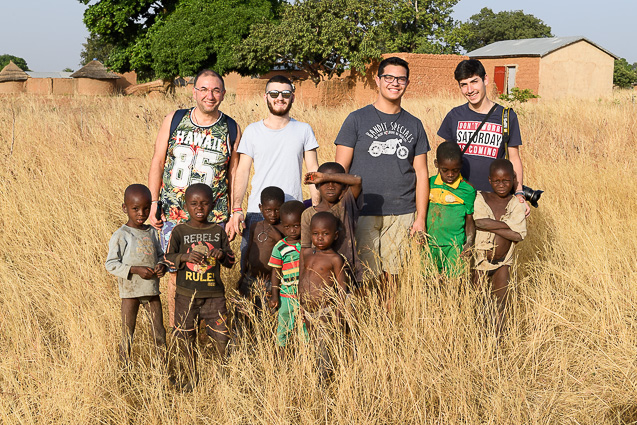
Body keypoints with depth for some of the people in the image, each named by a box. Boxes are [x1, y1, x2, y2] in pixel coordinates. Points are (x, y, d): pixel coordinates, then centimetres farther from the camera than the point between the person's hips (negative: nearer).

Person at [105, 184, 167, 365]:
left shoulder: (151, 232, 7)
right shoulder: (120, 236, -10)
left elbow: (160, 254, 17)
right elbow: (111, 264, -12)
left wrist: (162, 266, -6)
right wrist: (135, 270, -21)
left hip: (152, 289, 5)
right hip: (130, 291, -4)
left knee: (159, 332, 9)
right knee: (127, 335, 5)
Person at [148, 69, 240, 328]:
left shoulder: (232, 129, 2)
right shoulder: (174, 120, 3)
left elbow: (233, 174, 7)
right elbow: (157, 163, 7)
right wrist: (153, 203, 2)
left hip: (213, 218, 0)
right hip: (173, 215, 1)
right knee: (176, 275, 3)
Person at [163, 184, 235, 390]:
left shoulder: (218, 231, 4)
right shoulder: (179, 231, 0)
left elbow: (231, 261, 8)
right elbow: (168, 258, -3)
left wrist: (223, 255, -14)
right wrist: (185, 257, -21)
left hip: (214, 294, 0)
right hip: (186, 294, 0)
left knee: (221, 337, -3)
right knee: (185, 337, 8)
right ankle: (193, 378, 26)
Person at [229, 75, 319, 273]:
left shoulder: (303, 130, 7)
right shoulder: (252, 131, 7)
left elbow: (313, 171, 6)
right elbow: (242, 172, 6)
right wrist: (236, 209, -5)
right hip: (257, 212, 0)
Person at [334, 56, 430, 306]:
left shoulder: (414, 125, 13)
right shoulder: (357, 120, 4)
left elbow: (421, 174, 13)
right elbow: (339, 170, 1)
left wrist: (421, 218, 6)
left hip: (402, 215, 3)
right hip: (363, 213, -2)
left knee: (392, 275, 5)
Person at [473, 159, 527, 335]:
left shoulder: (516, 204, -4)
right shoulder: (480, 199, -7)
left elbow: (519, 236, -17)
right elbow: (479, 222, -25)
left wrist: (491, 226, -18)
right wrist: (508, 225, -19)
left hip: (503, 262, 1)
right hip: (480, 260, -1)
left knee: (501, 302, 7)